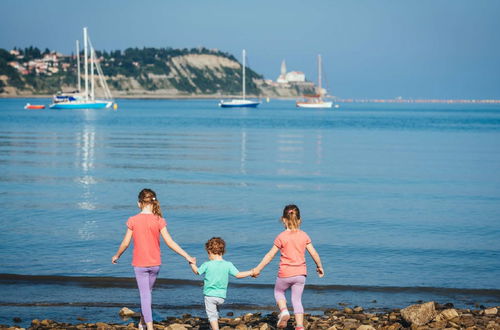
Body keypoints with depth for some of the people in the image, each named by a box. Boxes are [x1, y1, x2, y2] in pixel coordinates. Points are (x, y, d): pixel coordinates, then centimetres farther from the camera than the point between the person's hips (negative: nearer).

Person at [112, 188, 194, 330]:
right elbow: (170, 242, -10)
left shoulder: (133, 221, -10)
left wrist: (117, 256, 15)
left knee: (145, 295, 3)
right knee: (148, 291, 21)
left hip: (139, 264, -2)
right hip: (155, 263, 2)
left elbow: (125, 243, -3)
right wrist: (187, 256, -3)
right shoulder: (159, 220, -9)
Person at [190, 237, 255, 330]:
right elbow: (238, 275, -5)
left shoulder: (207, 265, -11)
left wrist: (193, 264, 25)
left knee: (212, 315, 0)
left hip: (210, 295, -4)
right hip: (221, 296, 4)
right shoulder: (228, 265, -6)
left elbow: (197, 271, 5)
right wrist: (250, 273, 8)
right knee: (215, 313, 26)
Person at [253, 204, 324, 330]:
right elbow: (314, 253, 4)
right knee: (297, 300, 11)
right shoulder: (304, 235, 0)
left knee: (278, 292, 24)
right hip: (300, 273, 3)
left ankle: (284, 311, -2)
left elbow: (270, 255, -7)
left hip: (285, 273, -3)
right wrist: (319, 267, 21)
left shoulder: (281, 237, -11)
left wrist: (258, 269, 1)